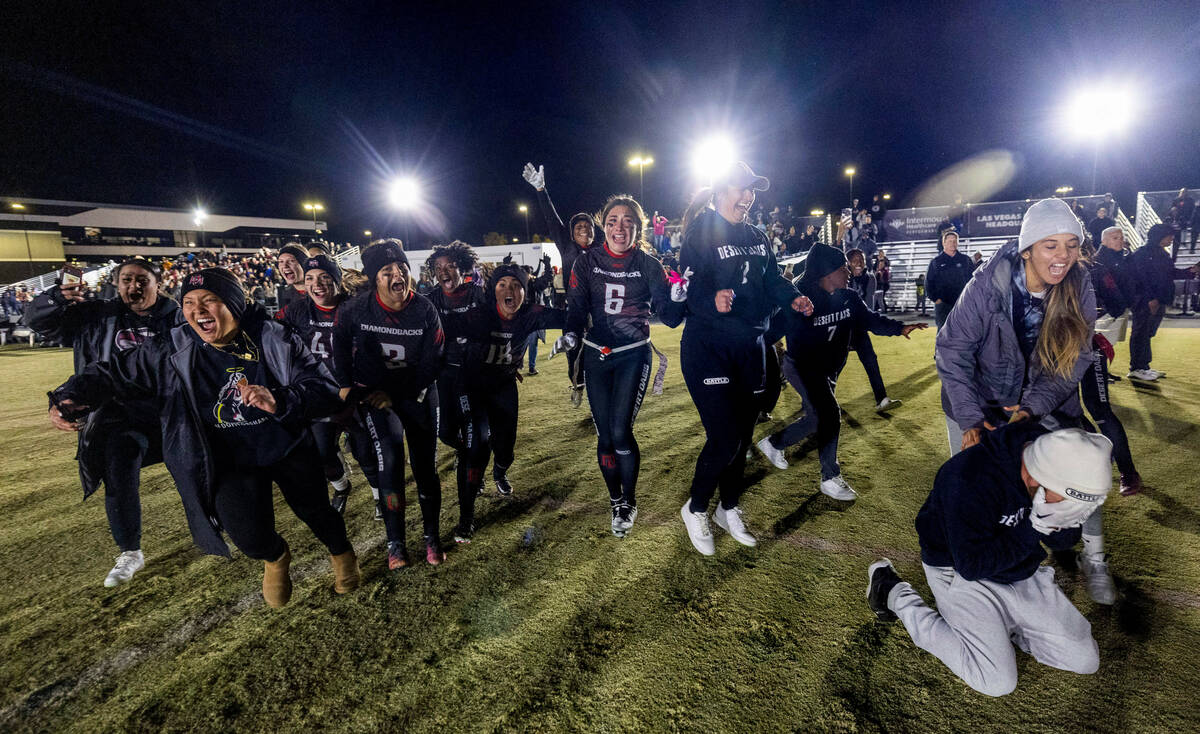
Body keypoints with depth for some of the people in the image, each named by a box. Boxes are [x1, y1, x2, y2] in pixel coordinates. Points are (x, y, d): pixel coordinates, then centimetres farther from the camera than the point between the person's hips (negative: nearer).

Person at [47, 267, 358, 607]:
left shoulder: (275, 339, -16)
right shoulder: (172, 350, -8)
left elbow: (326, 388, -22)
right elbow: (114, 372, 5)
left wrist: (280, 401, -38)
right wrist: (68, 397, -13)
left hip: (288, 448, -1)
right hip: (230, 459, 1)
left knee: (316, 513, 11)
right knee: (248, 535, -14)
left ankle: (341, 551, 48)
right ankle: (275, 557, 27)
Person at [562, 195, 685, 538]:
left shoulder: (649, 265, -3)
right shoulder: (587, 262, 1)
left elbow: (669, 316, -6)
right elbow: (577, 307, -3)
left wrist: (677, 298, -26)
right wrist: (571, 332, -23)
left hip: (634, 355, -2)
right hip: (597, 355, 2)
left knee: (620, 431, -11)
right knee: (604, 435, 4)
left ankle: (629, 501, 15)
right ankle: (615, 500, 29)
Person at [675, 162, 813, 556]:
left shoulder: (757, 238, 14)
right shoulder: (700, 235, -8)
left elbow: (772, 279, 17)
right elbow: (689, 288, -18)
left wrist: (792, 298, -2)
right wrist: (713, 299, -38)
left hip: (749, 348, 7)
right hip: (708, 348, -7)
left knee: (742, 435, 13)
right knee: (725, 439, -11)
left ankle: (729, 509, 33)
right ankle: (695, 509, 15)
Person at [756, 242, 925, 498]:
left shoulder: (849, 298, -1)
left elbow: (870, 319, -3)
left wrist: (899, 328, -18)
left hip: (829, 369, 8)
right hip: (801, 366, -8)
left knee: (816, 419, 16)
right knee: (830, 415, -14)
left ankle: (773, 443, 38)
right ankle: (830, 479, 2)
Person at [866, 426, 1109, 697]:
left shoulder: (1056, 464, -12)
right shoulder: (972, 480, -36)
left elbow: (1063, 542, 3)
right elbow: (972, 565, -30)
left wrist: (1061, 525, -22)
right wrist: (1033, 529, -32)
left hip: (1021, 573, 7)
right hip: (961, 574, -7)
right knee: (998, 683, -10)